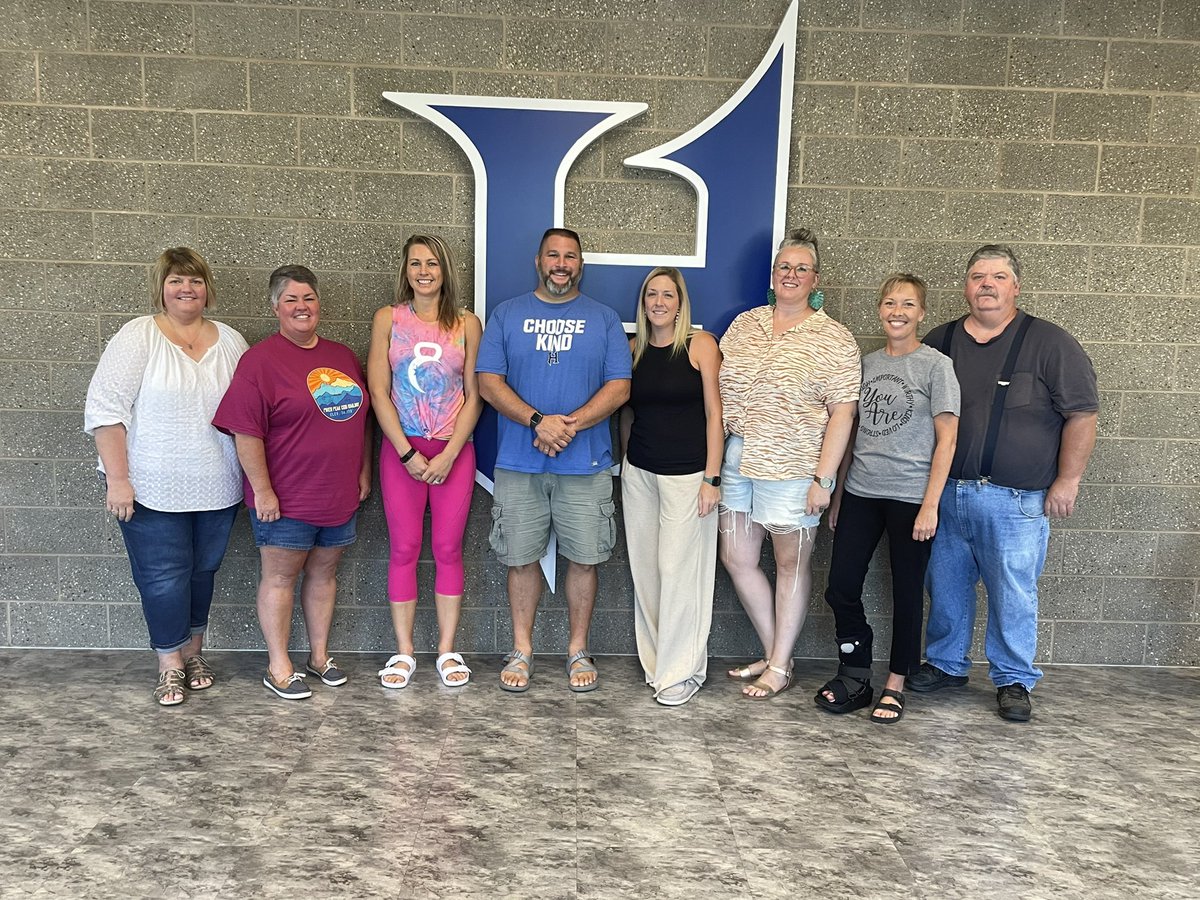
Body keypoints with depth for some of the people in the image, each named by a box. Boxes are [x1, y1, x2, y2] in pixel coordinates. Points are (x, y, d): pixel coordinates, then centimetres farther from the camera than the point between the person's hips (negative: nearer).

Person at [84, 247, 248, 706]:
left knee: (202, 570, 14)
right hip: (152, 489, -3)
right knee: (163, 577, 1)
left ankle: (193, 651, 33)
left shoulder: (231, 341, 7)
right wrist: (117, 478, -15)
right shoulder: (138, 336, -5)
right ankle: (170, 664, 19)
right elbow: (105, 408, -10)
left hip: (217, 488, 4)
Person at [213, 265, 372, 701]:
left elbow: (360, 418, 17)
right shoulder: (260, 360, -10)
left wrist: (364, 472, 12)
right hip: (285, 499, -6)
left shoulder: (343, 356, 10)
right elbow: (246, 432, -14)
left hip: (340, 495, 6)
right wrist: (262, 490, -16)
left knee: (324, 572, 15)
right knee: (280, 576, 5)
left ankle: (320, 655, 28)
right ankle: (278, 668, 16)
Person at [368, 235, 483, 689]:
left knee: (448, 549, 5)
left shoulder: (466, 324, 3)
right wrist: (408, 453, -10)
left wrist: (448, 455, -9)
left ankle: (447, 649, 16)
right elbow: (379, 392, -3)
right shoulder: (389, 319, 2)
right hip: (401, 449, 0)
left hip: (454, 450, 0)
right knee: (404, 549, 3)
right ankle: (404, 652, 15)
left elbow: (474, 396, 0)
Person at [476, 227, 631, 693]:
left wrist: (572, 424, -15)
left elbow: (619, 386, -1)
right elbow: (488, 382, -2)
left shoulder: (604, 318, 8)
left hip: (586, 464, 0)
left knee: (583, 558, 6)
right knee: (521, 558, 7)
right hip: (518, 463, 0)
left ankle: (578, 650, 22)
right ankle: (521, 650, 22)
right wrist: (538, 421, -16)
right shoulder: (507, 314, 7)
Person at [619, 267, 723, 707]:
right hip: (639, 473, 5)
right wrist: (626, 464, 13)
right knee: (645, 570, 8)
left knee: (680, 571, -3)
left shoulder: (701, 344, -4)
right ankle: (654, 660, 23)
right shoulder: (635, 348, 9)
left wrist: (711, 478, -11)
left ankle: (681, 671, 10)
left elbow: (714, 413, -6)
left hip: (686, 474, -5)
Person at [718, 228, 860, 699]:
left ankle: (780, 667, 21)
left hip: (791, 467, -5)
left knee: (791, 562, 7)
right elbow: (716, 390, 12)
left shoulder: (833, 338, -5)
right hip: (738, 460, 6)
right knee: (736, 558, 10)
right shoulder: (744, 324, 9)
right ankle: (772, 653, 27)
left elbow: (842, 412, -9)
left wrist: (823, 478, -14)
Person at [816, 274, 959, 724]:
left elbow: (946, 438, -7)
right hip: (860, 492, 5)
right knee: (840, 586, 3)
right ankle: (855, 675, 21)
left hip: (911, 496, -4)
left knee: (906, 593, 6)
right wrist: (838, 493, 12)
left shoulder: (936, 365, -4)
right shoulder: (867, 363, 10)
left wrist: (930, 505, -13)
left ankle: (895, 685, 21)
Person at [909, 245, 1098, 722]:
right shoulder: (939, 341, 9)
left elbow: (1081, 414, -3)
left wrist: (1067, 480, -7)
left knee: (1013, 594, 3)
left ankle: (1013, 679, 19)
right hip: (947, 493, 4)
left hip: (1015, 499, -4)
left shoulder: (1049, 344, -3)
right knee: (946, 586, 12)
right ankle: (945, 665, 29)